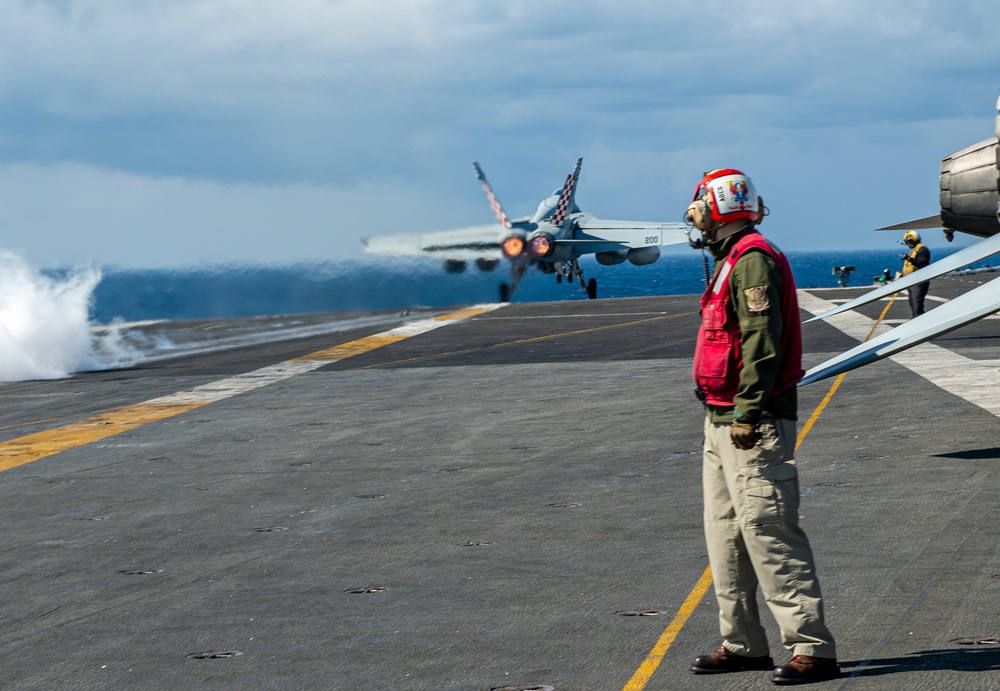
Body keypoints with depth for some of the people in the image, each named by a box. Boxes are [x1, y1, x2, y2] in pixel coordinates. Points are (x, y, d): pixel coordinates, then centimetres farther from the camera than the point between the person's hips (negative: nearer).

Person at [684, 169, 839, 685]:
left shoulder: (753, 260, -14)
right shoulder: (732, 261, 19)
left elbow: (762, 340, -21)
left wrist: (748, 413, -24)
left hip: (754, 423, -11)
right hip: (723, 419, 11)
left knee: (767, 530, -12)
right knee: (725, 528, 12)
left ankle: (811, 648, -11)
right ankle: (743, 643, 19)